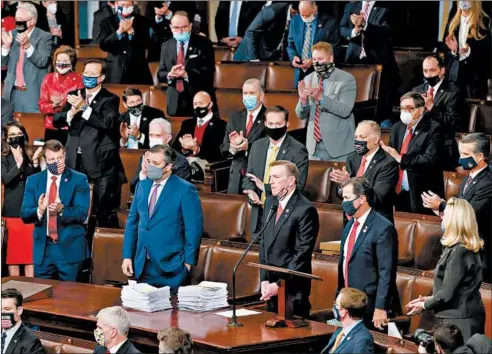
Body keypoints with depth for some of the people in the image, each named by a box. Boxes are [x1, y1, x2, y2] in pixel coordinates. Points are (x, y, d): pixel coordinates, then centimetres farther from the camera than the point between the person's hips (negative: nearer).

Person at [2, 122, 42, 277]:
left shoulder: (31, 155, 7)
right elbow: (6, 179, -15)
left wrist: (35, 162, -15)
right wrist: (18, 163, -29)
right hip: (12, 211, -2)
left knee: (32, 252, 2)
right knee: (13, 252, 2)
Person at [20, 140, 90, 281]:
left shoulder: (79, 180, -3)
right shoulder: (33, 180, 6)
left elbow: (82, 213, -11)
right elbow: (24, 214, 0)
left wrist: (62, 209, -30)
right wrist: (39, 210, -22)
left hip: (70, 247, -3)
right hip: (42, 248, 3)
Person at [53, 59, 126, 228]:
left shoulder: (110, 99, -2)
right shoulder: (74, 96, 12)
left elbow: (108, 123, -19)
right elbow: (56, 121, 5)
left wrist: (84, 108, -21)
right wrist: (71, 112, -14)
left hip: (101, 165, -5)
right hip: (76, 163, 5)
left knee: (106, 214, -3)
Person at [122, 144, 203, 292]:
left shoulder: (185, 190, -9)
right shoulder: (142, 186, 10)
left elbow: (194, 229, -9)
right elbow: (132, 222, 13)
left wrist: (188, 262, -10)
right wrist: (127, 256, 7)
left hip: (170, 267, -5)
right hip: (142, 265, 5)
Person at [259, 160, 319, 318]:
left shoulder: (306, 210, -14)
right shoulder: (271, 202, 10)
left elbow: (302, 254, -16)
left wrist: (280, 284, -16)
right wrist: (264, 280, 4)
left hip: (293, 287, -7)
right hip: (271, 285, 7)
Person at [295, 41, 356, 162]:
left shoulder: (346, 79, -6)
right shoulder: (308, 79, 7)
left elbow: (345, 110, -17)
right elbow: (301, 115, 8)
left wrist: (321, 98, -27)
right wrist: (303, 99, -14)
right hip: (315, 146, 4)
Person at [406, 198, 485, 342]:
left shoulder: (458, 252, -19)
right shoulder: (465, 247, 11)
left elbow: (447, 293, -19)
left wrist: (425, 305, -3)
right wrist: (431, 298, 14)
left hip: (460, 320, -10)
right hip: (459, 316, 10)